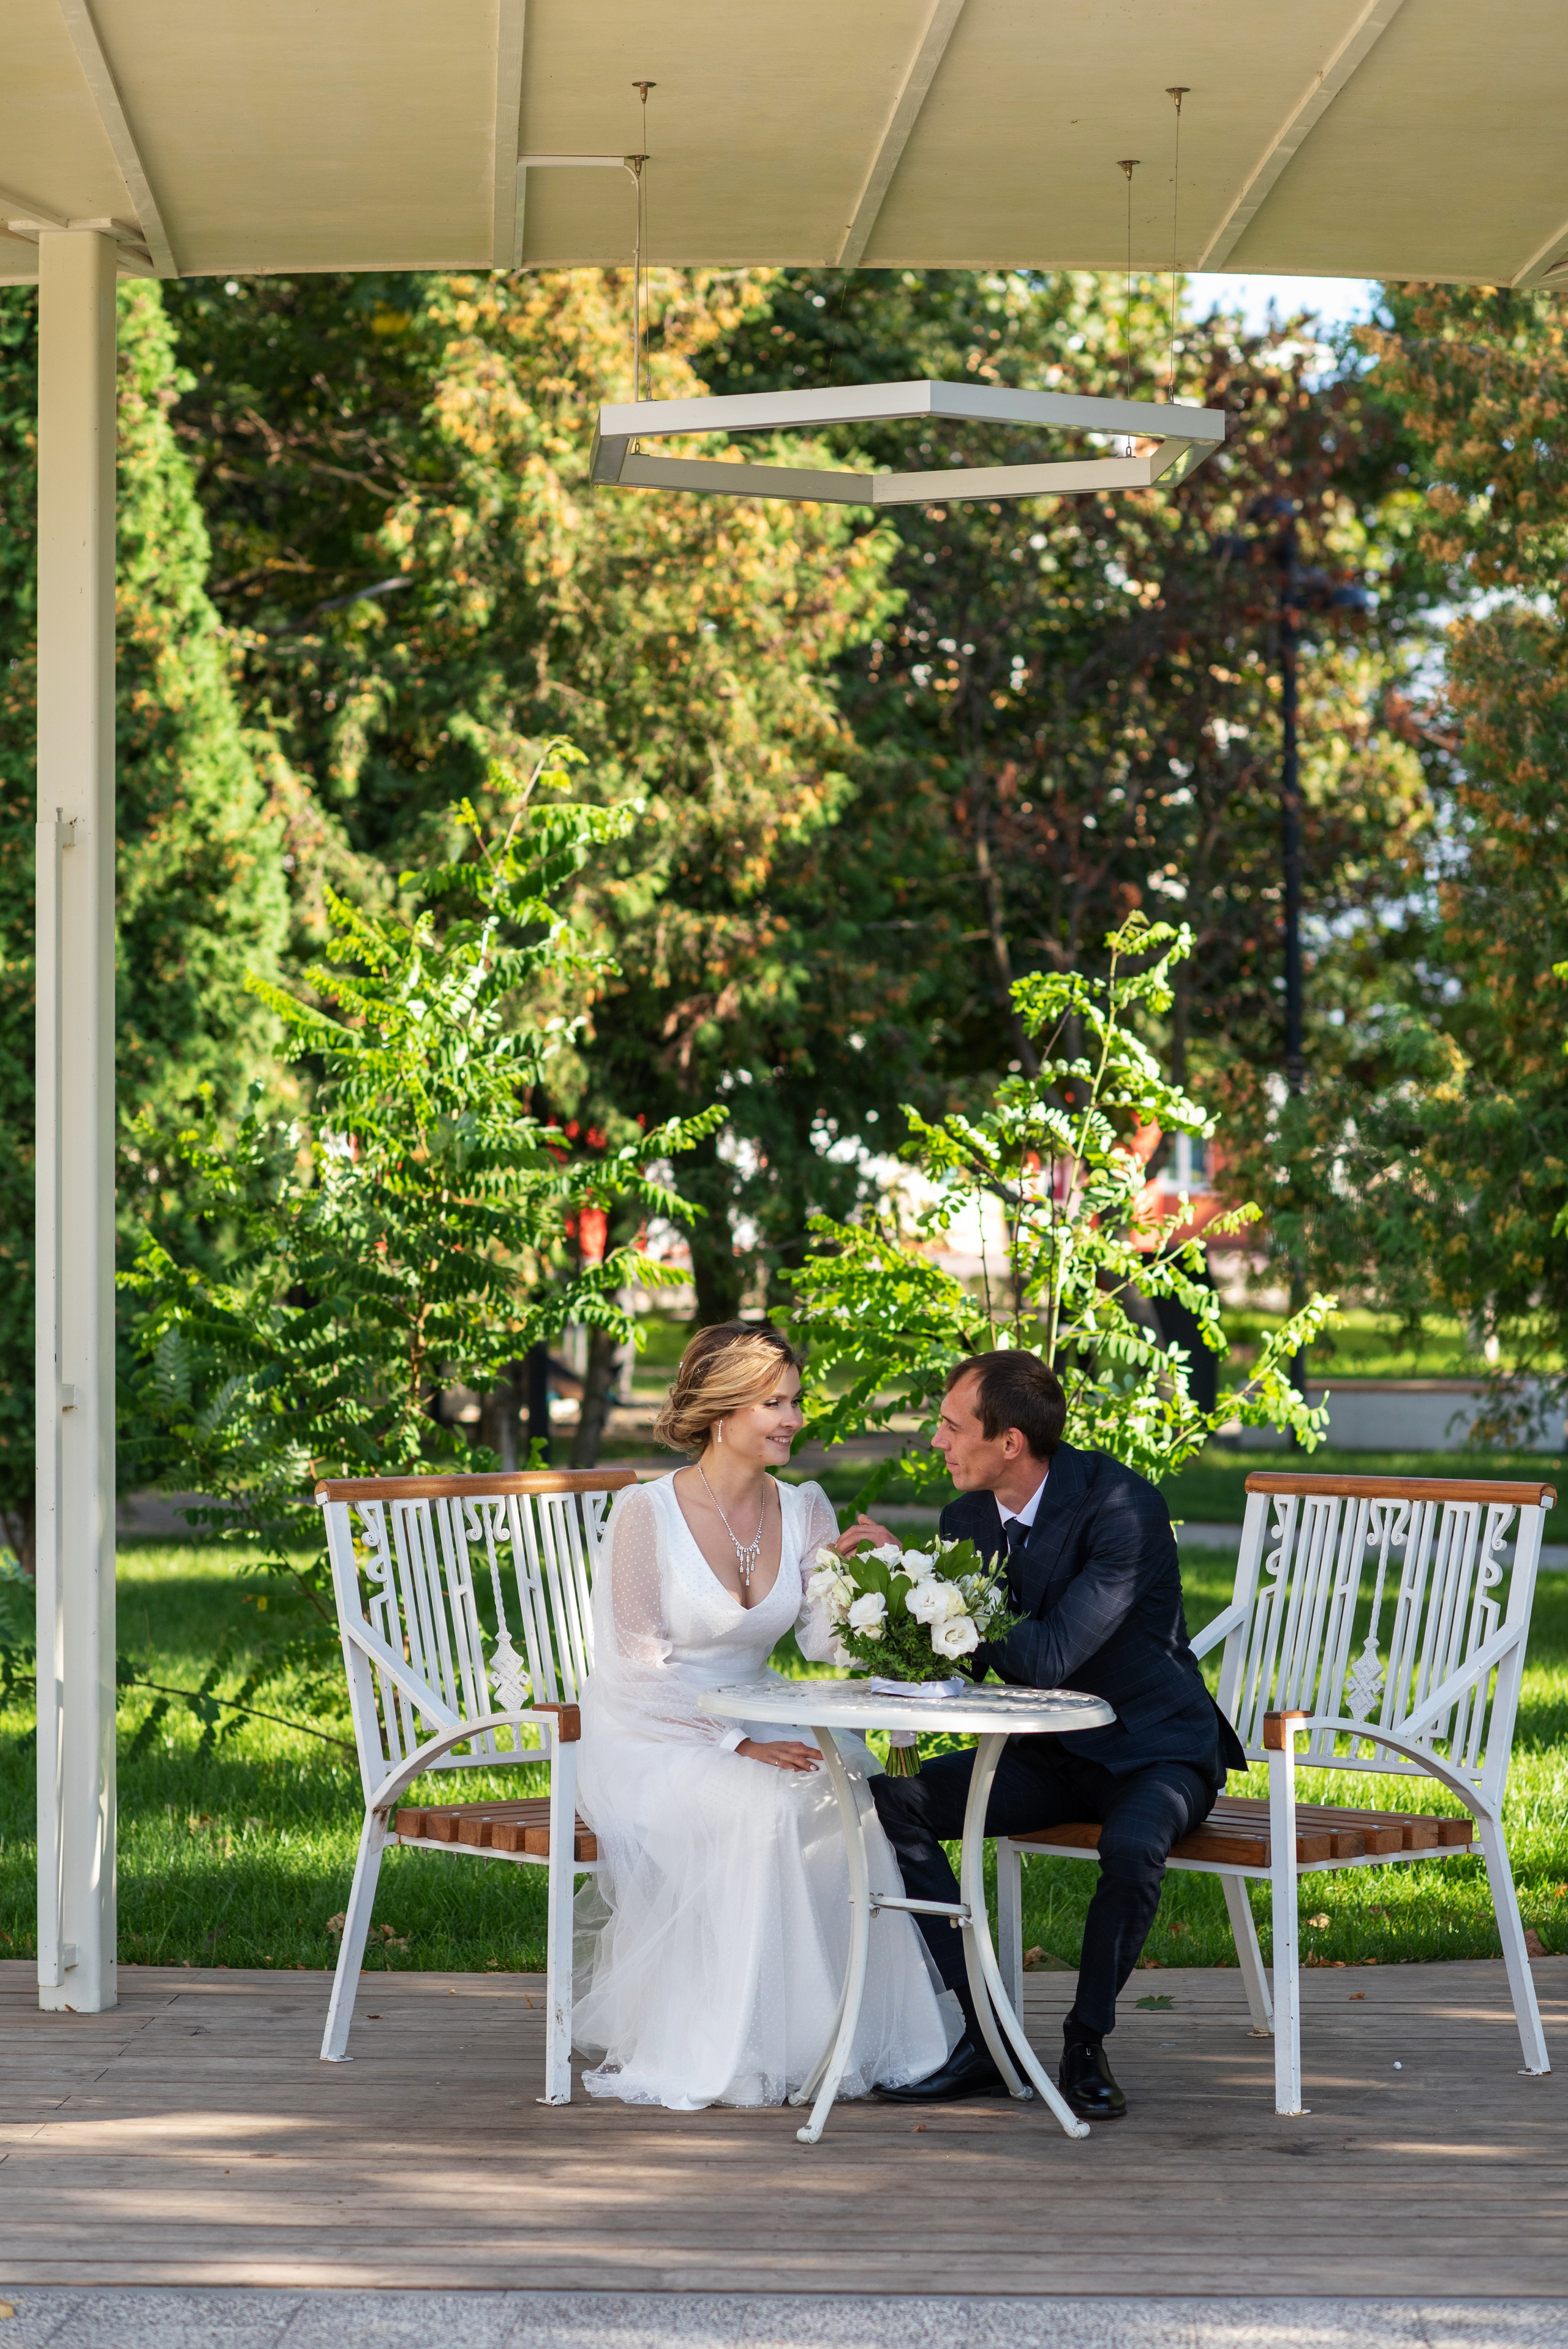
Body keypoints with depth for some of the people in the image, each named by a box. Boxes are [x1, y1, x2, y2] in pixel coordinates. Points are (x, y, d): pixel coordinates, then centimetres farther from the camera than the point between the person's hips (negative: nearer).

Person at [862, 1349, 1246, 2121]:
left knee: (1132, 1845, -39)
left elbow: (1049, 1659, -32)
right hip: (1049, 1753, 7)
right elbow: (954, 1657, 4)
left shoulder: (1122, 1506, -24)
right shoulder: (967, 1516, -1)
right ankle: (978, 2035, -11)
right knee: (892, 1802, -13)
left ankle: (1087, 2043, -14)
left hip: (1153, 1748, -7)